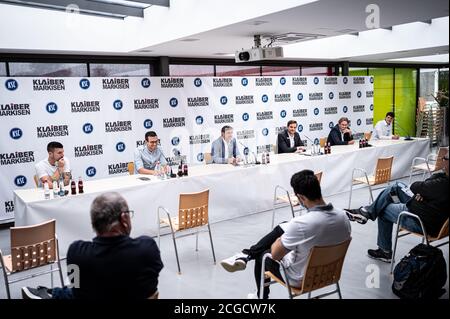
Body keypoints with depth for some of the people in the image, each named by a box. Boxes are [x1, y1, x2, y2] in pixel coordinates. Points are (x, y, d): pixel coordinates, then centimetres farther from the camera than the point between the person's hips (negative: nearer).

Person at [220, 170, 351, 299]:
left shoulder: (300, 223, -34)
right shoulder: (343, 216, -15)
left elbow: (275, 254, -19)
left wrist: (277, 242, 5)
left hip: (300, 278, -6)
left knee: (262, 255, 23)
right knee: (282, 228, 13)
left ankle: (262, 296, 45)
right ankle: (246, 255, 24)